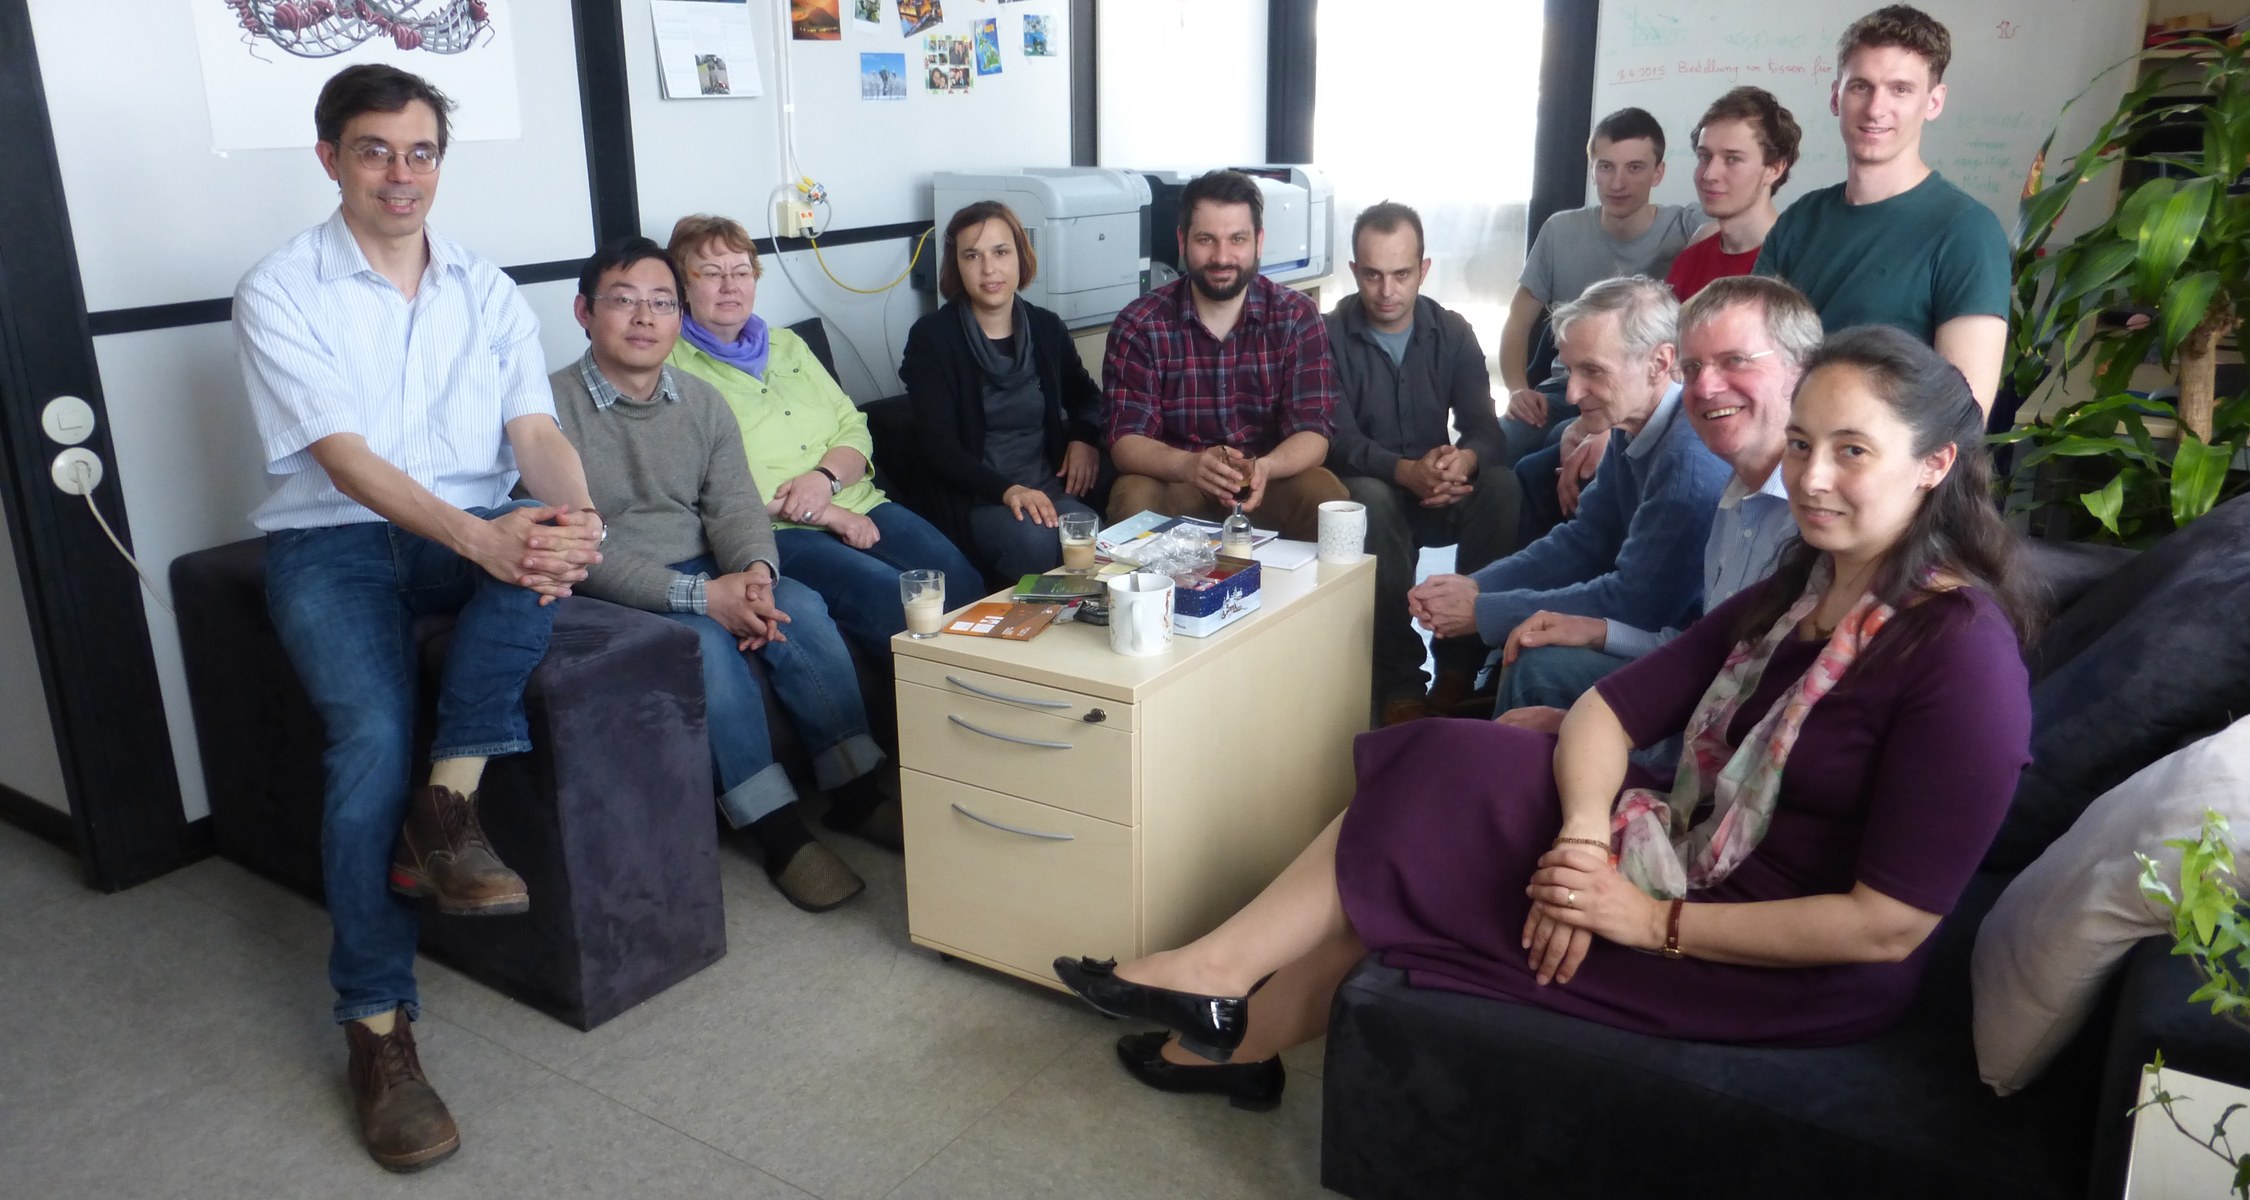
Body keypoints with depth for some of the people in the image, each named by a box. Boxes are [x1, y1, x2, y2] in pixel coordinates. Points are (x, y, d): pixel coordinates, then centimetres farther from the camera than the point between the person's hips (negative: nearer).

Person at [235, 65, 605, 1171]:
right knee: (372, 734, -28)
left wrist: (573, 516, -26)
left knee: (547, 537, -33)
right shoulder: (279, 293, -3)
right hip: (332, 540, -3)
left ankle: (445, 812, -27)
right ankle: (376, 1029, -17)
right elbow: (345, 458, -15)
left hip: (474, 531, 3)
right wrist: (479, 538, -32)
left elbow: (535, 432, -1)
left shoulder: (487, 292, 10)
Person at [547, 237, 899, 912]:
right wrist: (700, 595, -26)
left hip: (704, 573, 5)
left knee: (802, 608, -20)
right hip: (606, 597, -5)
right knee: (706, 641, -31)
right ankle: (776, 828, -24)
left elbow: (734, 504, 2)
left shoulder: (703, 403, 10)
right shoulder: (554, 406, -9)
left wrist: (754, 572, -23)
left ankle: (854, 791, -12)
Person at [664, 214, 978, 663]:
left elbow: (853, 428, 18)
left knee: (961, 579, -19)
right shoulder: (670, 367, 2)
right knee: (887, 594, -30)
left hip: (857, 504, 6)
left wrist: (826, 477, -7)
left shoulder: (787, 346, 24)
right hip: (771, 530, -6)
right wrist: (820, 512, -15)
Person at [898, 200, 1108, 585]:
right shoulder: (931, 337, -2)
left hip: (1051, 487, 3)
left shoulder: (1047, 328, 11)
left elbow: (1086, 395, 30)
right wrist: (1006, 490, -24)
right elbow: (938, 446, -8)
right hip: (974, 500, -3)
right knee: (1032, 539, -35)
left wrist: (1085, 437, 5)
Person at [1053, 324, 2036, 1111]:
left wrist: (1652, 920, -22)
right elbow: (1611, 710, -2)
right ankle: (1238, 1033, 8)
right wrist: (1585, 835, -22)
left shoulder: (1962, 649, -21)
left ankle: (1224, 988, 6)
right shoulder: (1798, 592, 4)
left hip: (1806, 979, -8)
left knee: (1444, 801, -11)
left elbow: (1890, 924, -23)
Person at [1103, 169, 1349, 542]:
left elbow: (1313, 433, -11)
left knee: (1328, 498, -27)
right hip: (1173, 481, -1)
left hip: (1269, 480, 1)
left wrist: (1265, 467, -35)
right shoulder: (1140, 323, -7)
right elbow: (1127, 441, -13)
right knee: (1134, 502, -32)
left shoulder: (1297, 317, -5)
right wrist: (1188, 465, -36)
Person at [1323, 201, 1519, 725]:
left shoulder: (1451, 332, 3)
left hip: (1441, 493, 3)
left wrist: (1464, 460, -32)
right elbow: (1341, 440, -14)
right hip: (1370, 490, -3)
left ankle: (1460, 663, -22)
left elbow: (1485, 429, -5)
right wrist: (1408, 471, -34)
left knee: (1502, 486, -28)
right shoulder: (1331, 336, -5)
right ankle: (1398, 683, -34)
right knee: (1374, 499, -37)